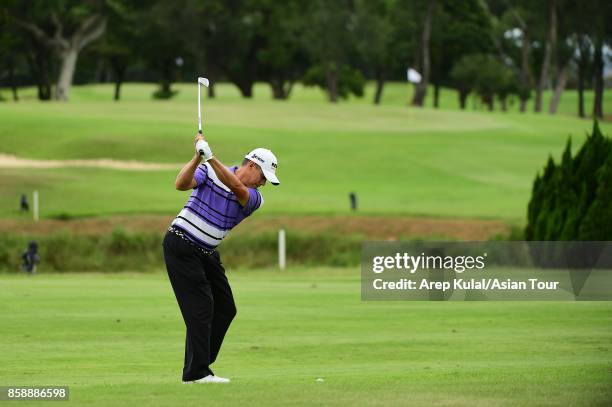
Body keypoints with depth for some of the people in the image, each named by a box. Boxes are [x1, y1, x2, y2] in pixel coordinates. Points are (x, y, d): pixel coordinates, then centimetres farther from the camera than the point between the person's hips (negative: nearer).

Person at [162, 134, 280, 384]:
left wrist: (211, 158, -34)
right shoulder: (209, 172, -7)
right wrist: (198, 158, -34)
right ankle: (196, 373, -12)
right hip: (181, 245, -7)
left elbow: (236, 187, -21)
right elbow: (181, 184, -21)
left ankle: (198, 365, 17)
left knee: (225, 309, 7)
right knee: (200, 307, -13)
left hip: (207, 252, 7)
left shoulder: (254, 198, 1)